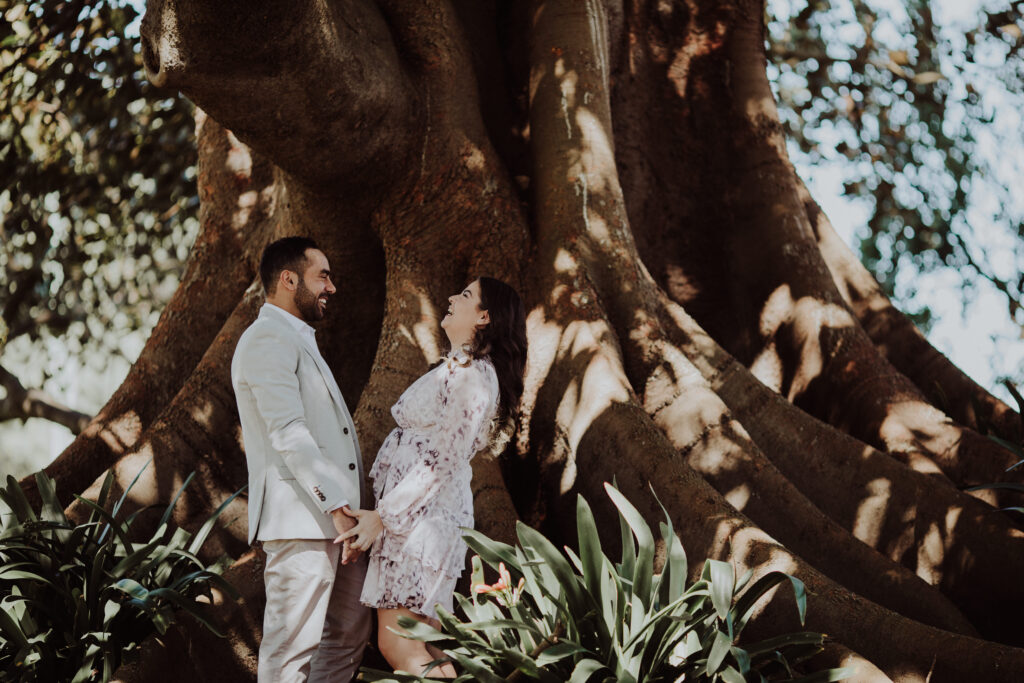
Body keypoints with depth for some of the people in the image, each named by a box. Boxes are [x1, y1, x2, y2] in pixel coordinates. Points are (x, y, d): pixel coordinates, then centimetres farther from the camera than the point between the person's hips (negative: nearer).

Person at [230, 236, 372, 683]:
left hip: (332, 517, 10)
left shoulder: (298, 340, 24)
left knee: (350, 631, 13)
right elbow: (288, 433, -20)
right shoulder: (267, 340, -10)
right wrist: (338, 507, -22)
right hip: (300, 519, -10)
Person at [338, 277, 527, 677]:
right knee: (429, 645, 9)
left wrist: (383, 516, -17)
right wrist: (386, 512, 16)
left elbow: (442, 461, -19)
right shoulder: (457, 369, 17)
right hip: (414, 513, 10)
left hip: (423, 513, -10)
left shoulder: (471, 375, -14)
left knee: (397, 643, -11)